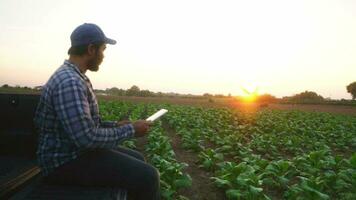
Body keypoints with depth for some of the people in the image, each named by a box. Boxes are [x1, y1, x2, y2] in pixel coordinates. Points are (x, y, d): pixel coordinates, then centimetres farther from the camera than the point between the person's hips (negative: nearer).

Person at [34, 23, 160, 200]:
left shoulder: (76, 77, 12)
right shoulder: (69, 82, -24)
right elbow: (87, 137, -29)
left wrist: (116, 125, 7)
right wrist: (130, 130, -17)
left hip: (78, 150, 11)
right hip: (66, 161, -11)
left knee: (137, 160, 17)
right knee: (147, 176, -19)